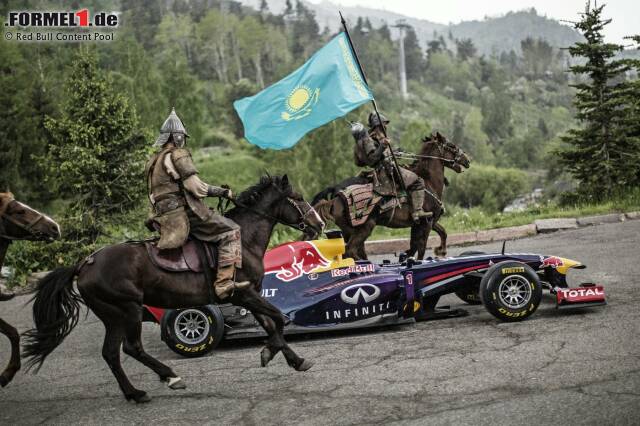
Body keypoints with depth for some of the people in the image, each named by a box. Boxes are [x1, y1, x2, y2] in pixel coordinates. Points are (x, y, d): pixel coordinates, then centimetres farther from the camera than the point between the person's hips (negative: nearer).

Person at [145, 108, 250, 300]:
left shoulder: (152, 161, 21)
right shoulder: (178, 155, -6)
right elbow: (196, 187, -14)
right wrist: (222, 192, -2)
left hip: (164, 218, 9)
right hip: (186, 212, -9)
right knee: (231, 231, -10)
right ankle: (224, 283, -24)